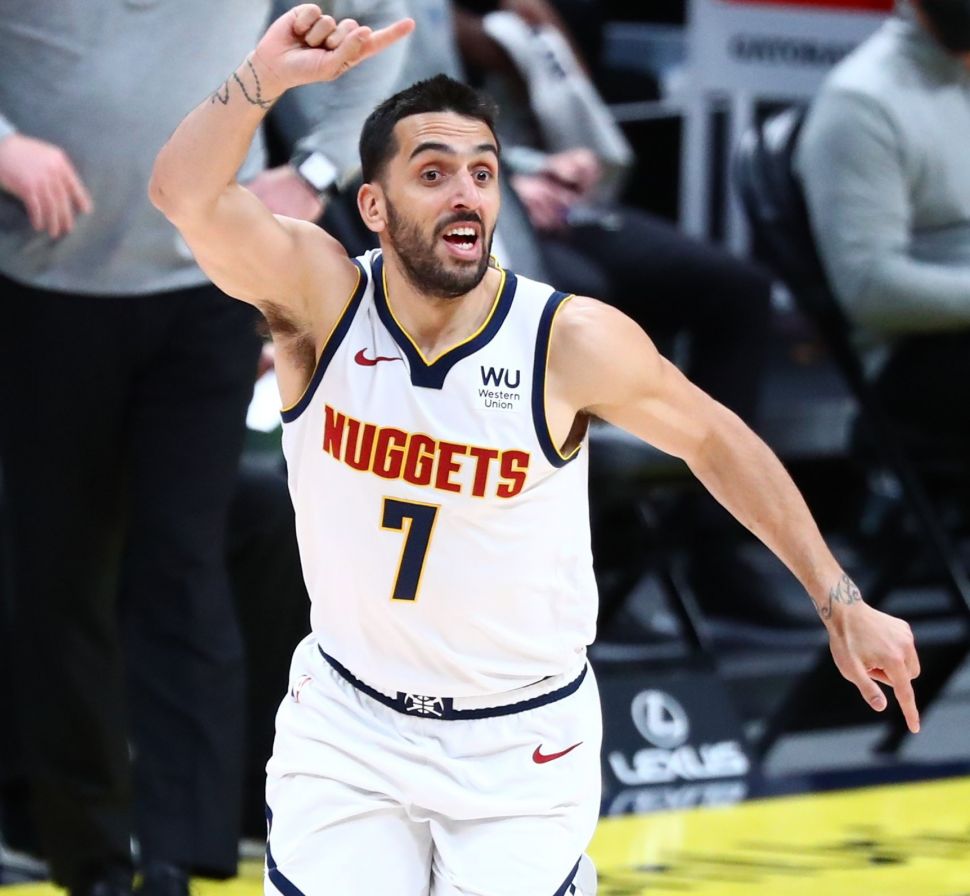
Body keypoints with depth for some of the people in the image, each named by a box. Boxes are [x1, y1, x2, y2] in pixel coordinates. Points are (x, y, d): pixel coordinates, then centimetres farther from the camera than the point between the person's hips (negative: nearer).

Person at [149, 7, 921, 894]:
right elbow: (188, 194, -31)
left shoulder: (572, 342, -17)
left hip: (521, 745, -1)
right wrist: (265, 76, -48)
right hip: (347, 722, 1)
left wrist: (841, 604, 1)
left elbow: (715, 440, -1)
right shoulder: (321, 296, -15)